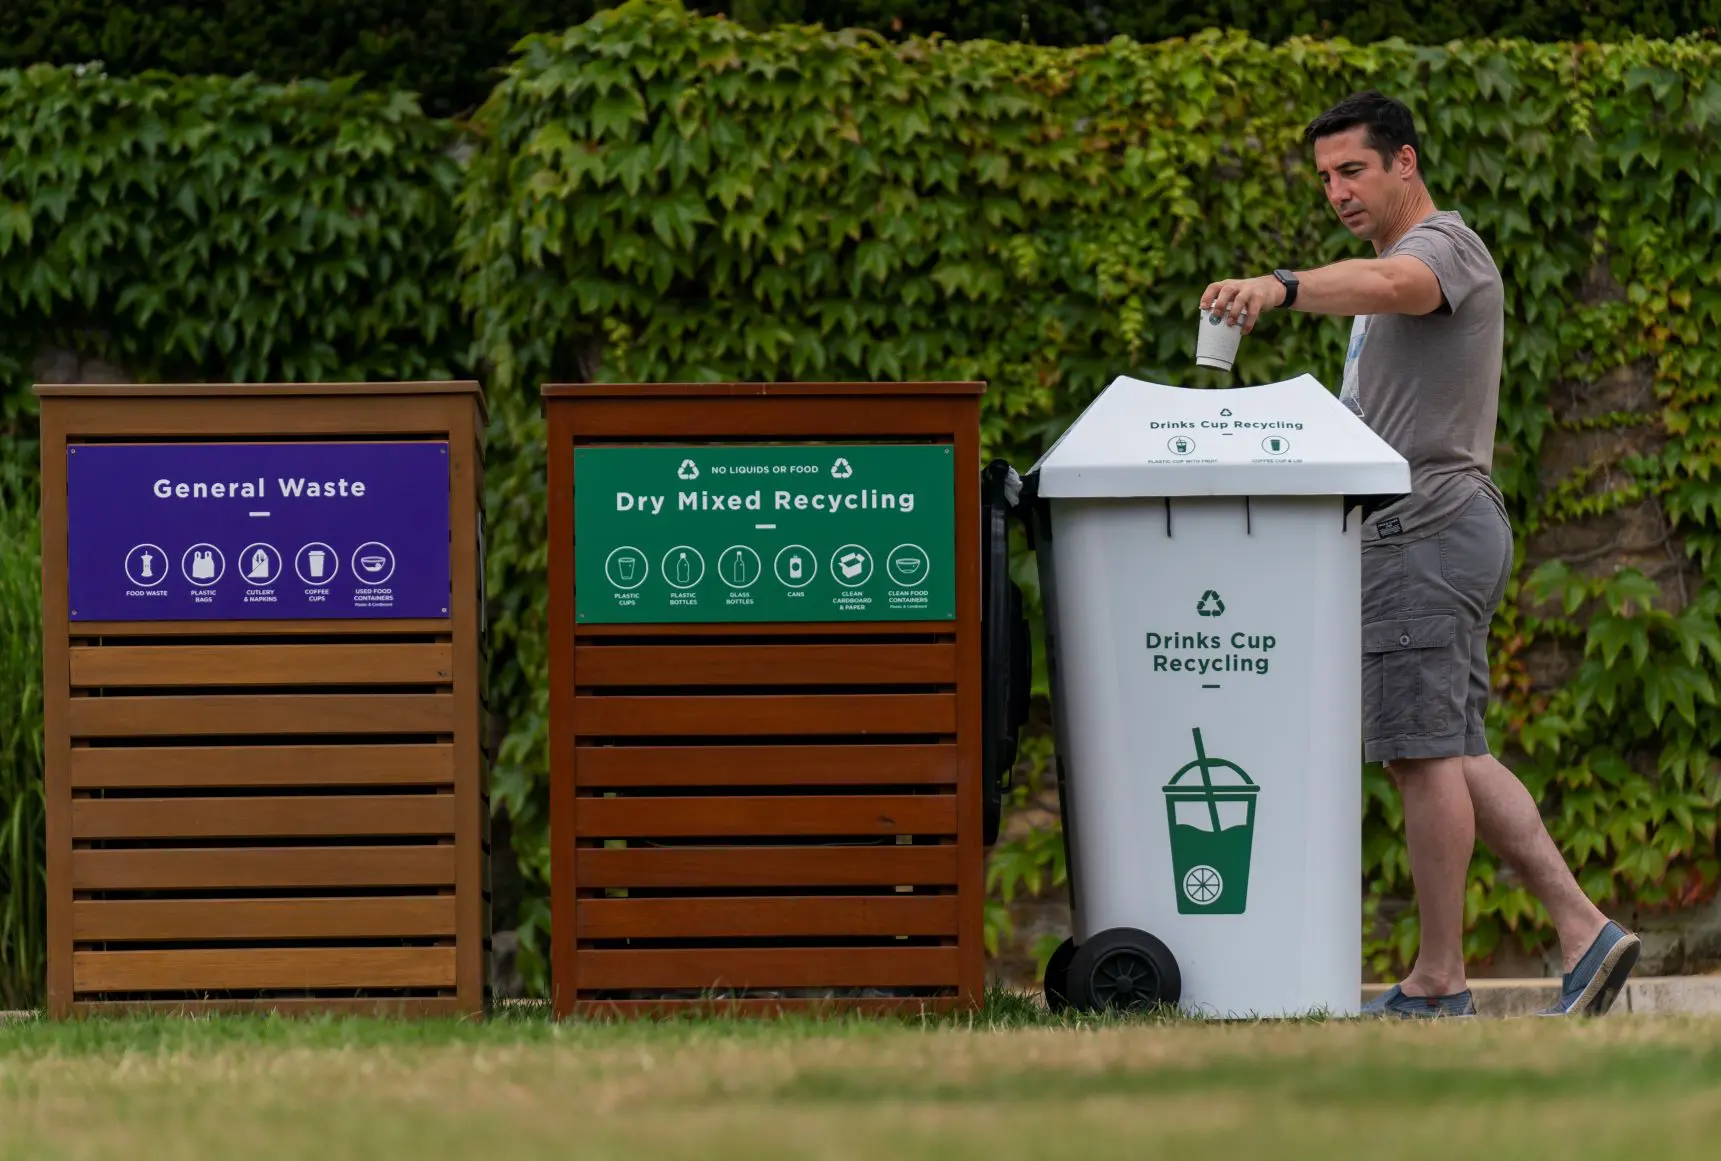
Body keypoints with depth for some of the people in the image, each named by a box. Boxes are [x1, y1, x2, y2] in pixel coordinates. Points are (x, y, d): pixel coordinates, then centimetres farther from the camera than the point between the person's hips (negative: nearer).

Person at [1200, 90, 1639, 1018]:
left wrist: (1281, 287, -53)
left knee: (1424, 751, -8)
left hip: (1429, 527, -11)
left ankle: (1438, 982, -5)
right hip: (1422, 532, 11)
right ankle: (1583, 932, 5)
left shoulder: (1442, 246, -11)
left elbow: (1389, 283, -35)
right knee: (1449, 755, 9)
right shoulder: (1397, 261, 24)